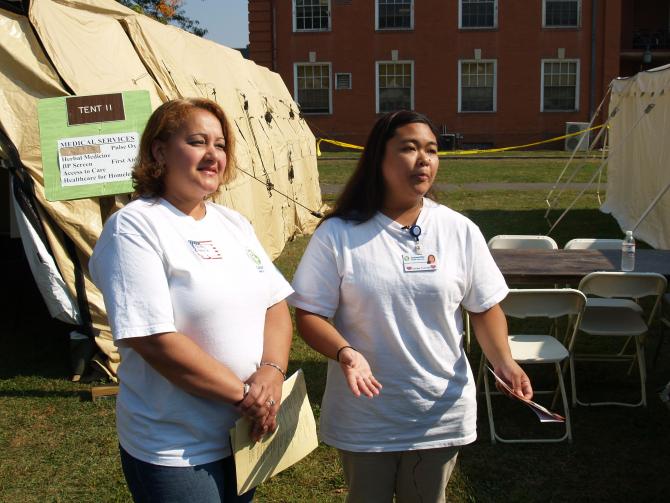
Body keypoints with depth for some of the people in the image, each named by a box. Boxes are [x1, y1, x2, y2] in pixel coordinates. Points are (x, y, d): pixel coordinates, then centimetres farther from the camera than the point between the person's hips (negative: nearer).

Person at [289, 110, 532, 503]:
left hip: (440, 413, 2)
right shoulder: (337, 235, -9)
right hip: (362, 418, -1)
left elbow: (486, 307, 4)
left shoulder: (461, 231, -2)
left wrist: (504, 361, -12)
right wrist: (345, 352, -26)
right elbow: (309, 314, -8)